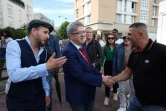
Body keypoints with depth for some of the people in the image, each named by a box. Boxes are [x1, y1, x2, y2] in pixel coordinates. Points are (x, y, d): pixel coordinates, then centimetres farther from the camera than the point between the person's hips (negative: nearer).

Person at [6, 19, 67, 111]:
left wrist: (46, 92, 15)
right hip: (18, 101, -5)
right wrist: (47, 66, -32)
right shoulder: (14, 45, -16)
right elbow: (14, 75, -30)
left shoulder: (43, 51, 2)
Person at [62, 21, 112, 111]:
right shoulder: (68, 52, -25)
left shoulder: (82, 47, 3)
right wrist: (101, 79, -23)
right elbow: (80, 75, -29)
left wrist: (102, 76, -9)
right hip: (77, 94, -8)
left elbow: (89, 66, 4)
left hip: (88, 91, 8)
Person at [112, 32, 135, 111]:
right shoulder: (118, 47, -5)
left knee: (133, 90, 16)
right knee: (121, 89, 8)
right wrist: (114, 73, -4)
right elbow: (115, 61, -3)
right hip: (122, 71, 0)